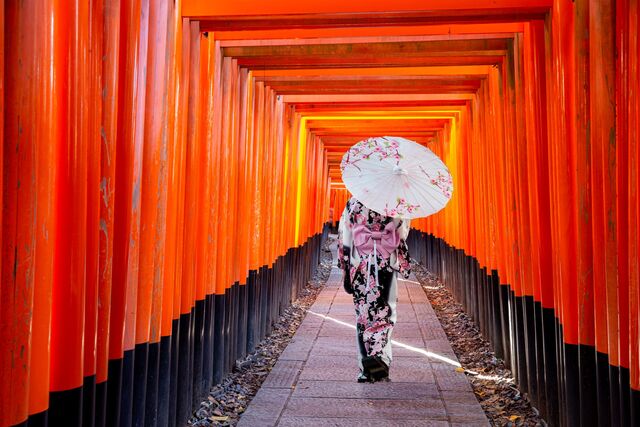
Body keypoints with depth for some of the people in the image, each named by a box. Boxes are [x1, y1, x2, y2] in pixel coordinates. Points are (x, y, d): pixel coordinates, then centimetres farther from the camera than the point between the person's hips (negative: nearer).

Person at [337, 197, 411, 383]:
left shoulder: (354, 203, 3)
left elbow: (344, 239, 3)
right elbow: (402, 237, 2)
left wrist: (346, 271, 8)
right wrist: (404, 265, 15)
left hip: (360, 264, 1)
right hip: (387, 264, -1)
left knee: (363, 313, 8)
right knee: (385, 312, 5)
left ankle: (366, 367, 8)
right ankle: (380, 357, -16)